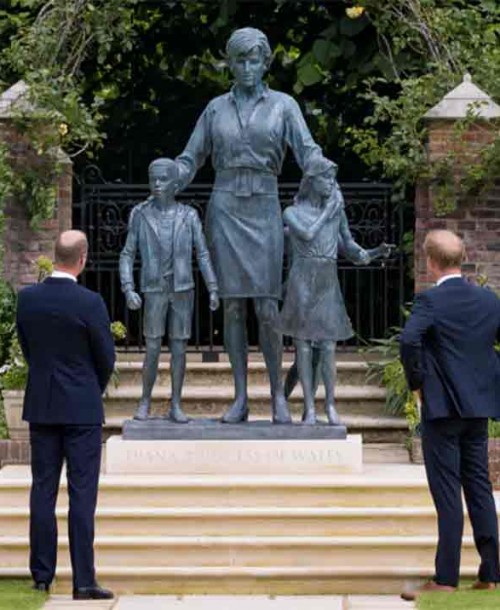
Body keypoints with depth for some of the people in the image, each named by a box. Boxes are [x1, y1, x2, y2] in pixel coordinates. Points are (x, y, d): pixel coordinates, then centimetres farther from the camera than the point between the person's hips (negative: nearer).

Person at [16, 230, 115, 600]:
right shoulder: (89, 303, -15)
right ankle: (83, 581, -3)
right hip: (82, 409, -4)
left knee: (43, 490, 10)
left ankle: (42, 575, 14)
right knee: (82, 494, -2)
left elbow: (27, 348, 8)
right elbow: (106, 359, -7)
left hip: (41, 407, 4)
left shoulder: (27, 298, -2)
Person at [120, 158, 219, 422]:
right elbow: (127, 256, 0)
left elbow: (203, 254, 1)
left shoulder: (188, 216, -1)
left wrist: (213, 289, -6)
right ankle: (145, 403, 12)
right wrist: (128, 290, -12)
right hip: (154, 292, -1)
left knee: (179, 348, 1)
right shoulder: (141, 214, -2)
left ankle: (175, 406, 9)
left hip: (183, 290, 1)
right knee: (152, 351, -3)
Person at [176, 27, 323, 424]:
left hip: (264, 212, -2)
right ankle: (241, 399, 4)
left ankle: (278, 396, 5)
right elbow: (190, 161, 12)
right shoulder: (216, 109, 10)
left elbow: (308, 153, -7)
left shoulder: (284, 105, 4)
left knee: (267, 308, -8)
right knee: (232, 305, 0)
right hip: (225, 210, 2)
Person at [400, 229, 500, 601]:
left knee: (448, 494, -3)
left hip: (442, 407, -5)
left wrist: (416, 380, -12)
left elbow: (409, 339, -26)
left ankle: (446, 580, -1)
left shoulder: (431, 301, -12)